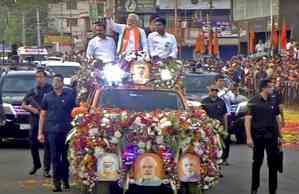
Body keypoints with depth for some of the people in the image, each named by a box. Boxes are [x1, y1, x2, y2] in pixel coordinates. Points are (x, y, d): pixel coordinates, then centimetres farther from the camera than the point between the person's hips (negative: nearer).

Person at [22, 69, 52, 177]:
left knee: (47, 144, -7)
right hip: (34, 120, 4)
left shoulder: (50, 89, 3)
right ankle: (36, 164, 29)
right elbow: (23, 105, 14)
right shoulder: (32, 91, 14)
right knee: (33, 144, 9)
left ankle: (46, 169, -5)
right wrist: (32, 109, -4)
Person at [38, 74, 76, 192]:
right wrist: (40, 132, 5)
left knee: (66, 157, 6)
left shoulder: (70, 95, 3)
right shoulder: (47, 97, 9)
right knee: (55, 158, 1)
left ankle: (65, 179, 19)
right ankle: (56, 182, 5)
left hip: (67, 131, -1)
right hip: (52, 131, 1)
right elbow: (43, 115, 10)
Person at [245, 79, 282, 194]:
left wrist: (279, 135, 11)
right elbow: (248, 119, -9)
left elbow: (276, 119, 14)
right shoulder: (254, 102, -6)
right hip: (258, 136, -4)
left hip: (272, 137, 4)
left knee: (273, 163, 3)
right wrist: (249, 137, -16)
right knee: (257, 162, 7)